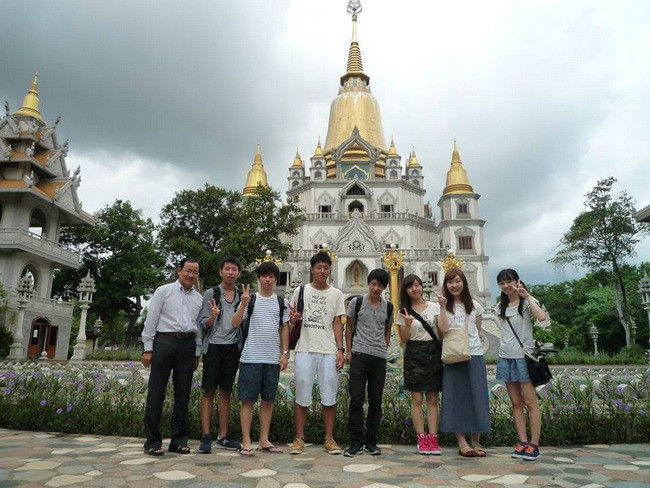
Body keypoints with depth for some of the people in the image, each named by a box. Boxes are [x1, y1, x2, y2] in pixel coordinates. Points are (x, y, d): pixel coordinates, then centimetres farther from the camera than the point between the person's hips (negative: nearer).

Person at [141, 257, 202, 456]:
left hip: (188, 345, 4)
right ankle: (152, 441, 10)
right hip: (164, 342, -3)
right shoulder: (163, 291, 4)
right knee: (156, 392, 0)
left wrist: (197, 355, 11)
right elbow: (151, 320, 0)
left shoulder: (199, 298, 14)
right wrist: (148, 349, -5)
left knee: (183, 393, 6)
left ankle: (179, 440, 16)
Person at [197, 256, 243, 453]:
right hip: (213, 346, -3)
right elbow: (203, 324, -3)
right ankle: (206, 437, 6)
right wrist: (213, 316, -22)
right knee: (209, 391, 0)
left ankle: (223, 437, 16)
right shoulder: (210, 294, -1)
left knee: (226, 392, 9)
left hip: (232, 347, 3)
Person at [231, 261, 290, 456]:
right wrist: (244, 303, -17)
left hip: (273, 359, 3)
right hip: (251, 357, -2)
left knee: (268, 400, 9)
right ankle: (246, 442, 9)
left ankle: (264, 440, 19)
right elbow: (235, 323, -5)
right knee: (248, 400, 1)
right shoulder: (249, 299, 3)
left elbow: (284, 329, 11)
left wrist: (285, 353, 4)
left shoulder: (282, 302, 9)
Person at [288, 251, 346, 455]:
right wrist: (293, 318, -10)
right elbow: (292, 319, 15)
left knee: (329, 397, 4)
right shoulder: (301, 291, 6)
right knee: (302, 396, 4)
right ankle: (299, 438, 16)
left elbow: (337, 323, 8)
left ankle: (329, 438, 17)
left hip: (329, 351, 1)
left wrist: (340, 350, 0)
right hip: (305, 350, 0)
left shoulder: (336, 294, 9)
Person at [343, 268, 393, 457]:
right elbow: (348, 327, 7)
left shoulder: (388, 307, 8)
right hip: (359, 355, -3)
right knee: (356, 399, -4)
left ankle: (371, 442, 19)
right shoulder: (356, 302, 1)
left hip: (379, 357, 3)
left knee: (376, 401, 7)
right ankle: (356, 442, 6)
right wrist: (348, 351, 1)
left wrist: (384, 348, 7)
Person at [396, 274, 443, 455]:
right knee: (417, 399, -2)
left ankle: (433, 438, 5)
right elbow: (404, 339, 1)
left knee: (432, 399, 2)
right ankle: (422, 439, 4)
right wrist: (408, 323, -17)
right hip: (414, 354, 0)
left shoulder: (434, 307, 6)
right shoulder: (405, 311, 6)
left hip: (433, 352, 1)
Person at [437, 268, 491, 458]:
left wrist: (469, 341, 3)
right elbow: (443, 329, -13)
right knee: (456, 398, -1)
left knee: (477, 397, 3)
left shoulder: (475, 306, 9)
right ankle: (462, 442, 6)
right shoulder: (444, 305, 2)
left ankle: (476, 442, 13)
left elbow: (477, 331, 18)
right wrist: (443, 307, -17)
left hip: (474, 355, 2)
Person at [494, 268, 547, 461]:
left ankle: (534, 445, 3)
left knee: (530, 402, -3)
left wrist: (527, 296, -19)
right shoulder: (500, 307, 13)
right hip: (506, 357, 5)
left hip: (524, 356, -5)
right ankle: (522, 442, 13)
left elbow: (541, 316, -23)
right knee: (516, 403, 7)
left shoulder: (527, 302, -3)